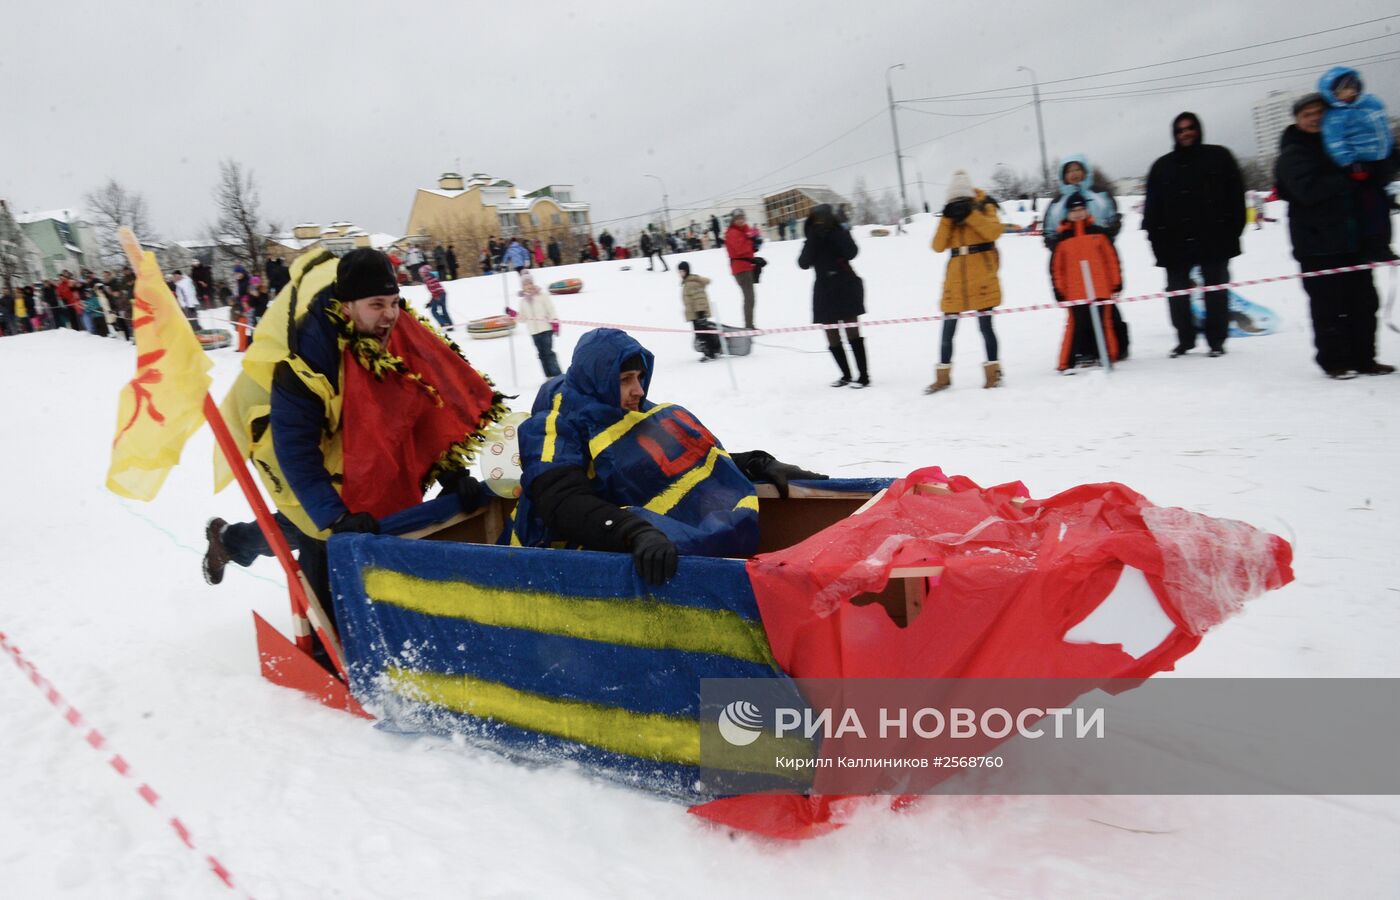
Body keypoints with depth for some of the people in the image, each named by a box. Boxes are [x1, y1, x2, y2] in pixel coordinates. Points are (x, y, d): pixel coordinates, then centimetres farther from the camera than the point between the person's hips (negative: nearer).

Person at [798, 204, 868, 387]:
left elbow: (851, 252, -16)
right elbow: (804, 263, -5)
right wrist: (813, 240, -12)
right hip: (825, 292, 4)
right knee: (832, 337, 5)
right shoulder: (812, 240, 10)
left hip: (846, 289, -4)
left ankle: (863, 375, -10)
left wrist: (834, 233, -16)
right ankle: (846, 375, 18)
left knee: (852, 332, -11)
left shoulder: (841, 234, 2)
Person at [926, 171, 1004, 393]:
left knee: (985, 324, -3)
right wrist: (947, 219, -8)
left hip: (982, 277, -3)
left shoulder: (985, 208, 4)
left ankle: (993, 373, 7)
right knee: (948, 328, 3)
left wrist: (970, 214, -17)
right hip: (956, 278, 3)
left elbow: (994, 231, -15)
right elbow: (938, 246, 1)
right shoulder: (948, 215, 12)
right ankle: (943, 376, 11)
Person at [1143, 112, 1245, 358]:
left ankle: (1216, 340, 11)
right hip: (1176, 242, 2)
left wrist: (1233, 230, -4)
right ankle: (1185, 340, 18)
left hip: (1214, 240, -2)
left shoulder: (1219, 157, 5)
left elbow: (1235, 196, 3)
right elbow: (1152, 208, 6)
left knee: (1216, 291, 3)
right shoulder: (1162, 166, 9)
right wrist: (1156, 237, -4)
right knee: (1177, 293, 5)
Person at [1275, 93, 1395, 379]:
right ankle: (1333, 361, 4)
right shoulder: (1292, 154, -1)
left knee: (1363, 301, 7)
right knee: (1328, 306, -5)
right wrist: (1348, 179, -17)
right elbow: (1309, 190, -18)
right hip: (1317, 244, -6)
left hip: (1352, 240, 6)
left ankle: (1363, 358, 15)